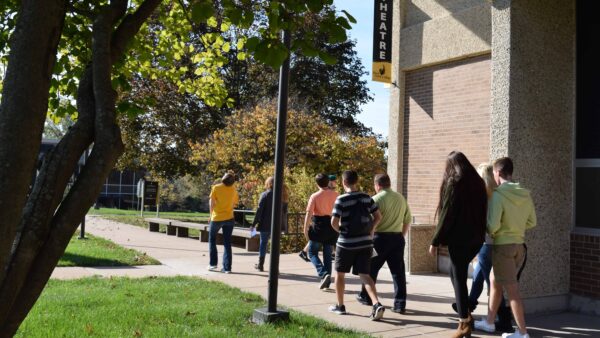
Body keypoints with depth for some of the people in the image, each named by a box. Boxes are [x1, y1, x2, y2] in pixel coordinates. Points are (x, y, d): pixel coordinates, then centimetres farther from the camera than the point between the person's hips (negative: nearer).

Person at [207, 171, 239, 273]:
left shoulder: (216, 188, -11)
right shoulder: (233, 189, -1)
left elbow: (211, 203, -10)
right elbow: (235, 203, 6)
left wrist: (212, 214, 3)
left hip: (217, 218, -3)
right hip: (229, 218, 3)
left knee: (212, 240, 18)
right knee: (227, 243, 7)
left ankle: (213, 264, 15)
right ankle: (227, 267, 5)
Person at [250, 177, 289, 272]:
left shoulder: (265, 194, -7)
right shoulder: (282, 195, 6)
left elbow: (259, 210, -10)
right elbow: (285, 211, 8)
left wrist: (254, 224, -6)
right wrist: (284, 225, 14)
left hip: (265, 224, -3)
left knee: (263, 242, 10)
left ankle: (261, 265, 16)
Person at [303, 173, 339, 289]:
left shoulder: (315, 196, -9)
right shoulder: (335, 195, 3)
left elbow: (309, 214, -14)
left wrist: (305, 229, -10)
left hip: (319, 227, -4)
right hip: (332, 226, 4)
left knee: (312, 252, 7)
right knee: (327, 254, 12)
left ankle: (323, 274, -13)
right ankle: (327, 281, 13)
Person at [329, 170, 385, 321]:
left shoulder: (341, 200, -11)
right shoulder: (366, 198, 2)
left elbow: (334, 222, -14)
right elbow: (378, 216, 4)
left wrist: (340, 230, 5)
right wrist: (371, 230, 13)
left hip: (346, 243, -3)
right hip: (365, 242, 4)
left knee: (340, 274, 15)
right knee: (365, 275, 4)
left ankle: (340, 306, 25)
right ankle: (376, 304, -15)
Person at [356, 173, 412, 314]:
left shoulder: (376, 199, -10)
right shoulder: (401, 198, 8)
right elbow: (407, 220, 12)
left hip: (380, 238, -4)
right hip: (397, 238, 4)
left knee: (371, 269, 13)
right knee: (398, 271, 5)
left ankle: (365, 296, 27)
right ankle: (400, 304, 2)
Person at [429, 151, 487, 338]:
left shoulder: (454, 183, -10)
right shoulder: (478, 182, 9)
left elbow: (447, 214, -13)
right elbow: (482, 211, 12)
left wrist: (435, 241, -8)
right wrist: (479, 233, 19)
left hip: (459, 237, -7)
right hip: (476, 237, 7)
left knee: (459, 277, 0)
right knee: (457, 273, 20)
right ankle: (466, 313, 19)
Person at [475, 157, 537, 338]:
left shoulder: (497, 194, -17)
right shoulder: (525, 194, 3)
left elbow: (493, 225, -20)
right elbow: (532, 222, 9)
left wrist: (489, 232, 2)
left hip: (503, 246, -7)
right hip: (519, 245, 7)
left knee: (511, 290, 1)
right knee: (494, 281, 21)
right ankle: (489, 322, 30)